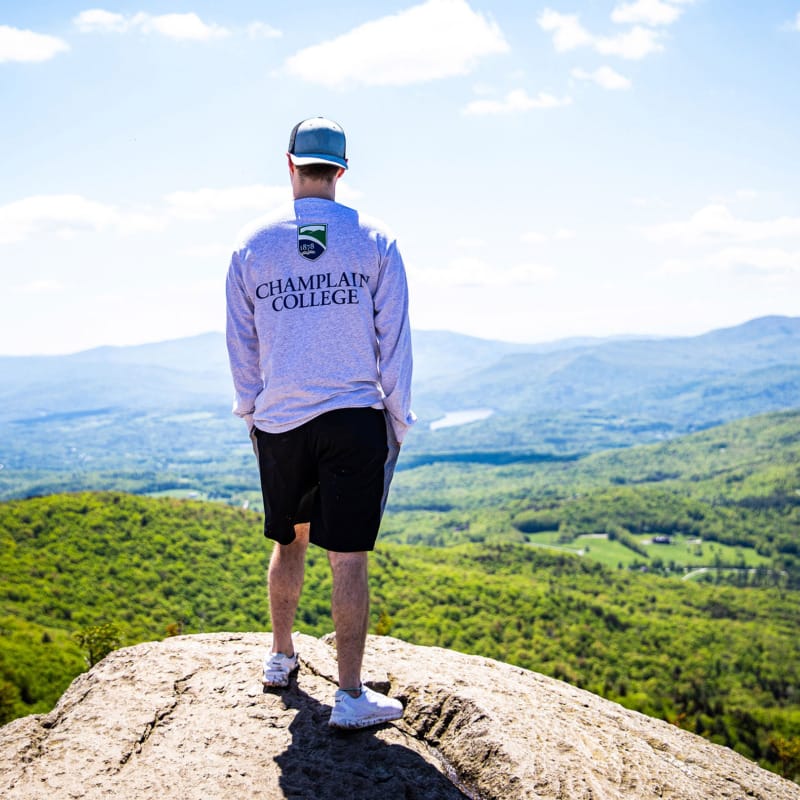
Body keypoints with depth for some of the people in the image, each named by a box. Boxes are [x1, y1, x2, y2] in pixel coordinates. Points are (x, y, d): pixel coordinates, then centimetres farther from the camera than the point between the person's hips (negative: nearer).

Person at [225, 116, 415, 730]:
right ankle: (351, 696, 5)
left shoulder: (253, 246, 3)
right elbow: (394, 341, 0)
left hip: (278, 422, 2)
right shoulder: (374, 242, -1)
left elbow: (240, 346, 8)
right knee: (349, 558, 0)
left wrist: (251, 416, 19)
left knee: (289, 542, 20)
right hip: (354, 418, -2)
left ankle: (281, 657, 36)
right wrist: (398, 423, 7)